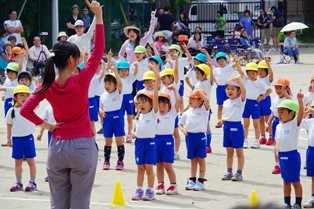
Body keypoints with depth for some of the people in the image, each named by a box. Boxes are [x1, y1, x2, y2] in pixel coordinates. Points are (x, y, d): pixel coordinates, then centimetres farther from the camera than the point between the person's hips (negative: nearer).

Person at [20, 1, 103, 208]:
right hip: (83, 146, -3)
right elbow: (98, 50, -7)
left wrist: (45, 125, 3)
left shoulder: (47, 86, -2)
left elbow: (25, 110, -3)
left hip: (57, 146, 4)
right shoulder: (81, 81, -11)